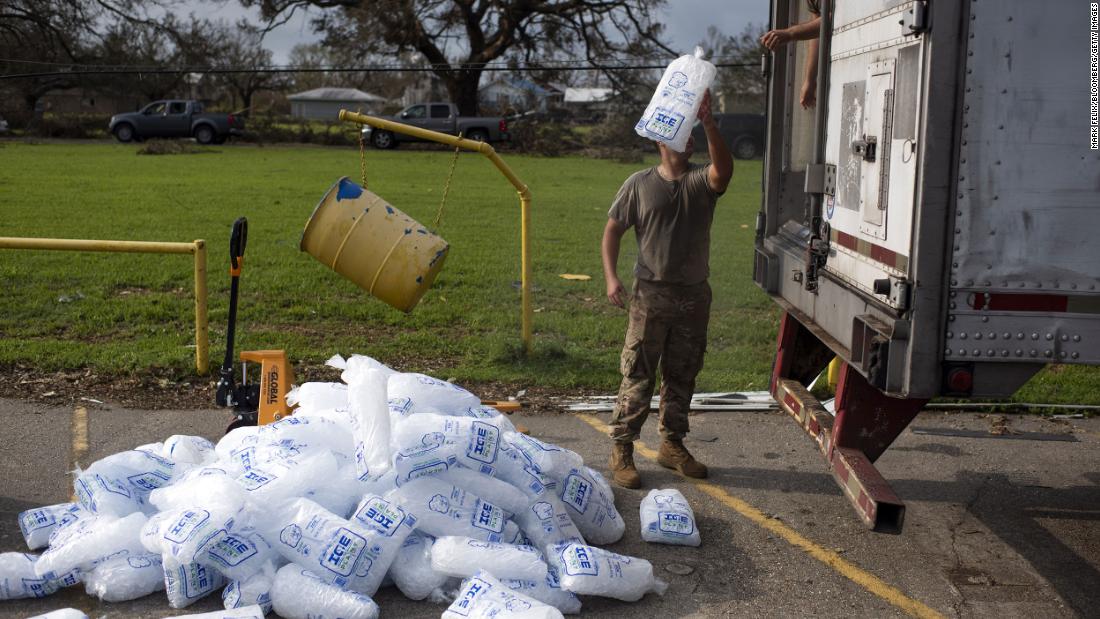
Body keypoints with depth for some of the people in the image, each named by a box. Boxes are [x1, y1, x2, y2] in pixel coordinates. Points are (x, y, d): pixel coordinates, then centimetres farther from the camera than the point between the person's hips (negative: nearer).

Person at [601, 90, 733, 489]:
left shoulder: (702, 181, 1)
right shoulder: (640, 184, 0)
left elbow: (724, 169, -23)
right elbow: (613, 229, 3)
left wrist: (708, 123, -35)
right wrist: (611, 277, -9)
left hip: (694, 295, 3)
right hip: (651, 294, -2)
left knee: (682, 376, 13)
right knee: (638, 376, -2)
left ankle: (672, 445, 27)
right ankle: (621, 449, 6)